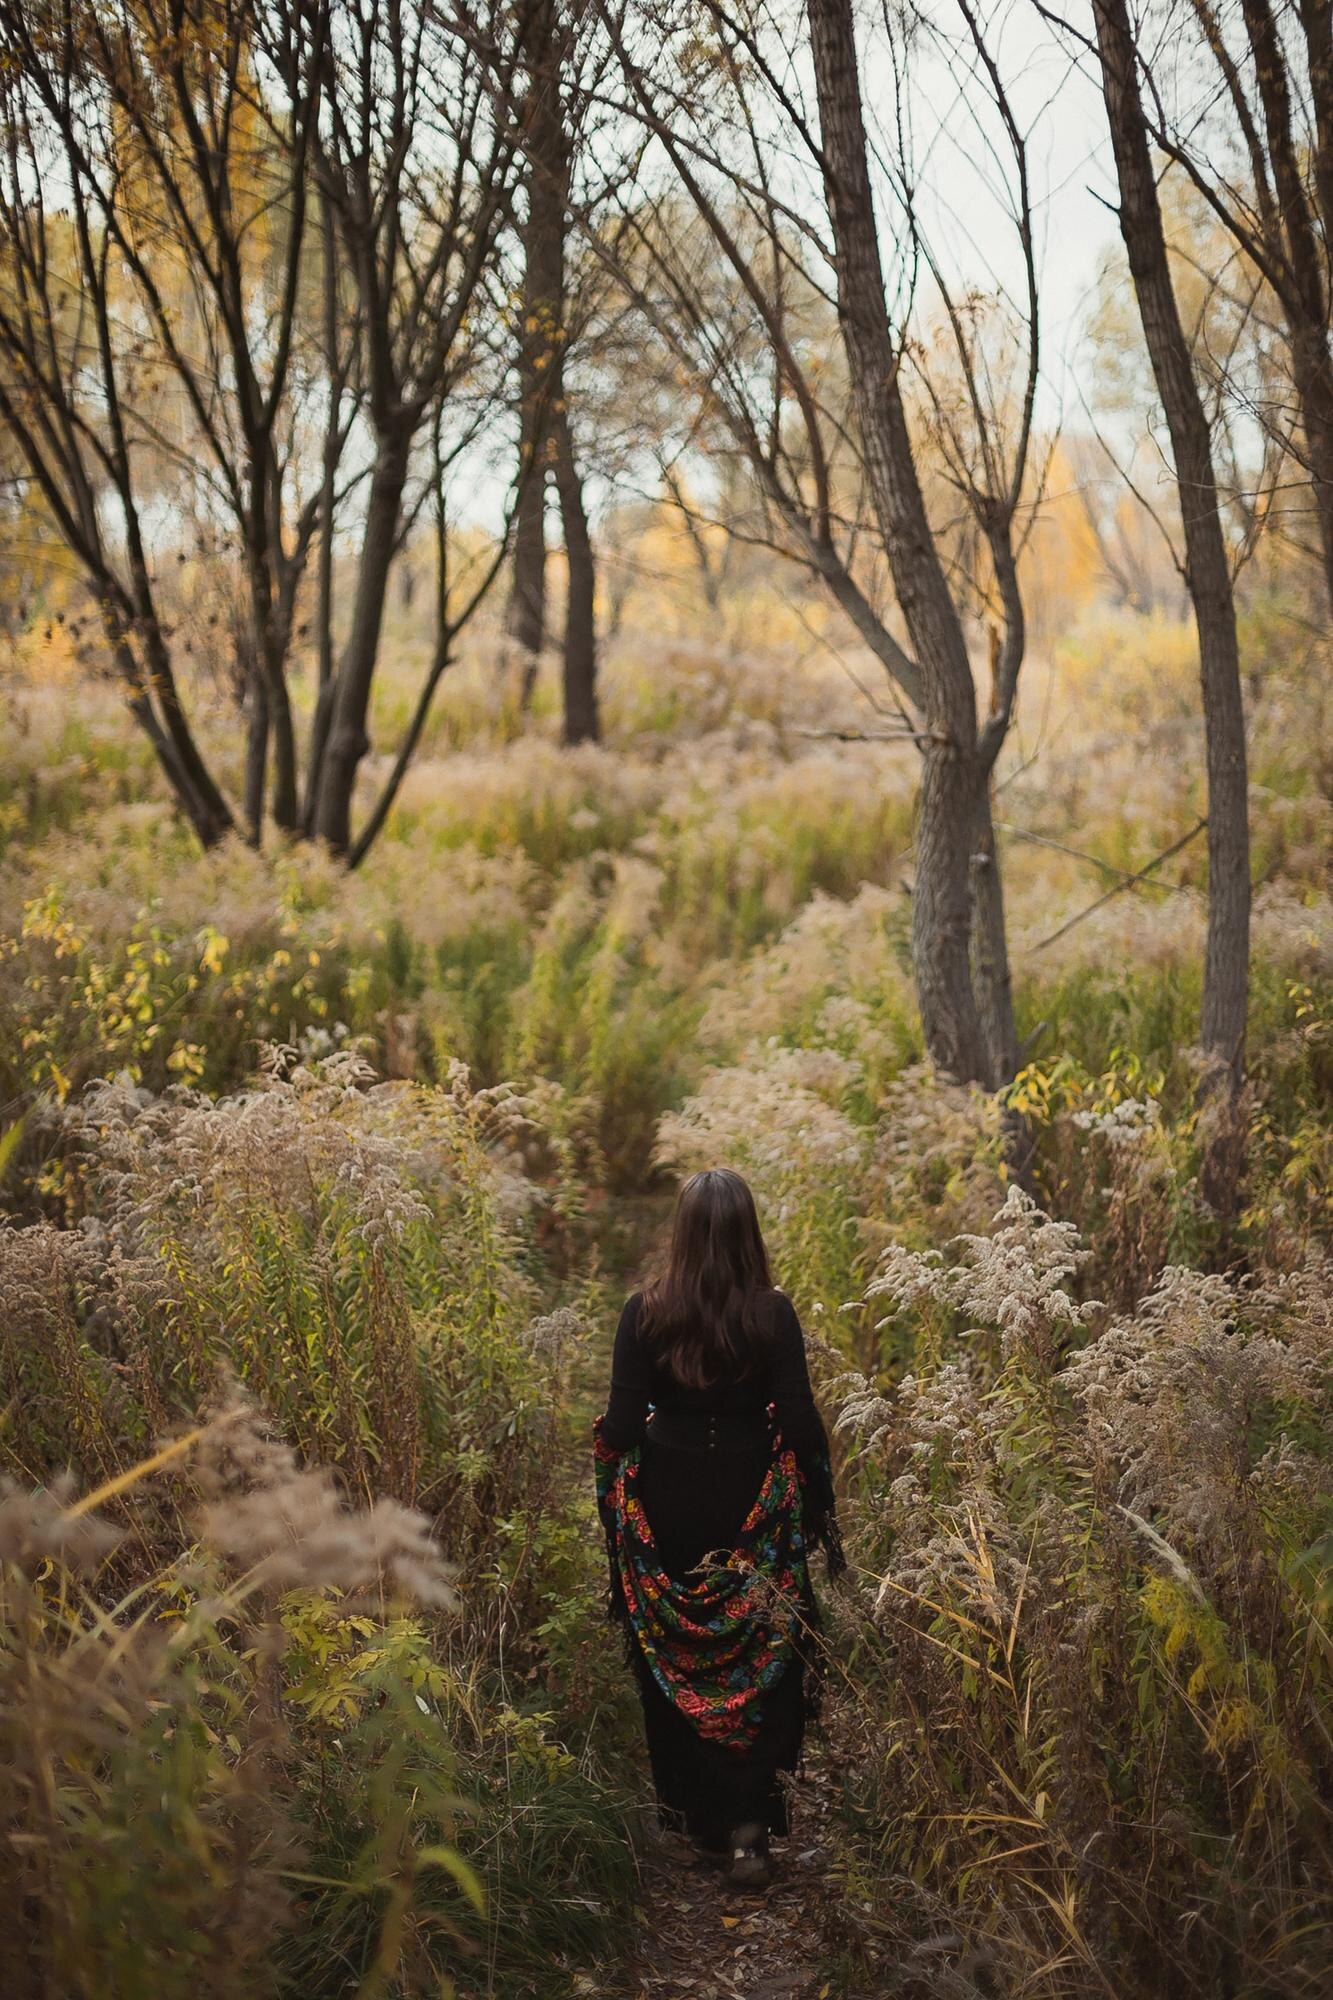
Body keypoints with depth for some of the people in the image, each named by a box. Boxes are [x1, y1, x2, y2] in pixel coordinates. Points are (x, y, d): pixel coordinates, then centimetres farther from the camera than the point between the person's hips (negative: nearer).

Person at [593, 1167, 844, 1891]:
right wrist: (822, 1519, 2)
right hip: (753, 1502, -1)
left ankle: (695, 1817, 29)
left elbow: (619, 1429, -8)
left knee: (673, 1665, 17)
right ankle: (747, 1821, 0)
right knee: (758, 1661, 10)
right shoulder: (773, 1313, -11)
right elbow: (801, 1425, -9)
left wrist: (617, 1514, 5)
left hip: (665, 1503, 1)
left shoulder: (644, 1312, -10)